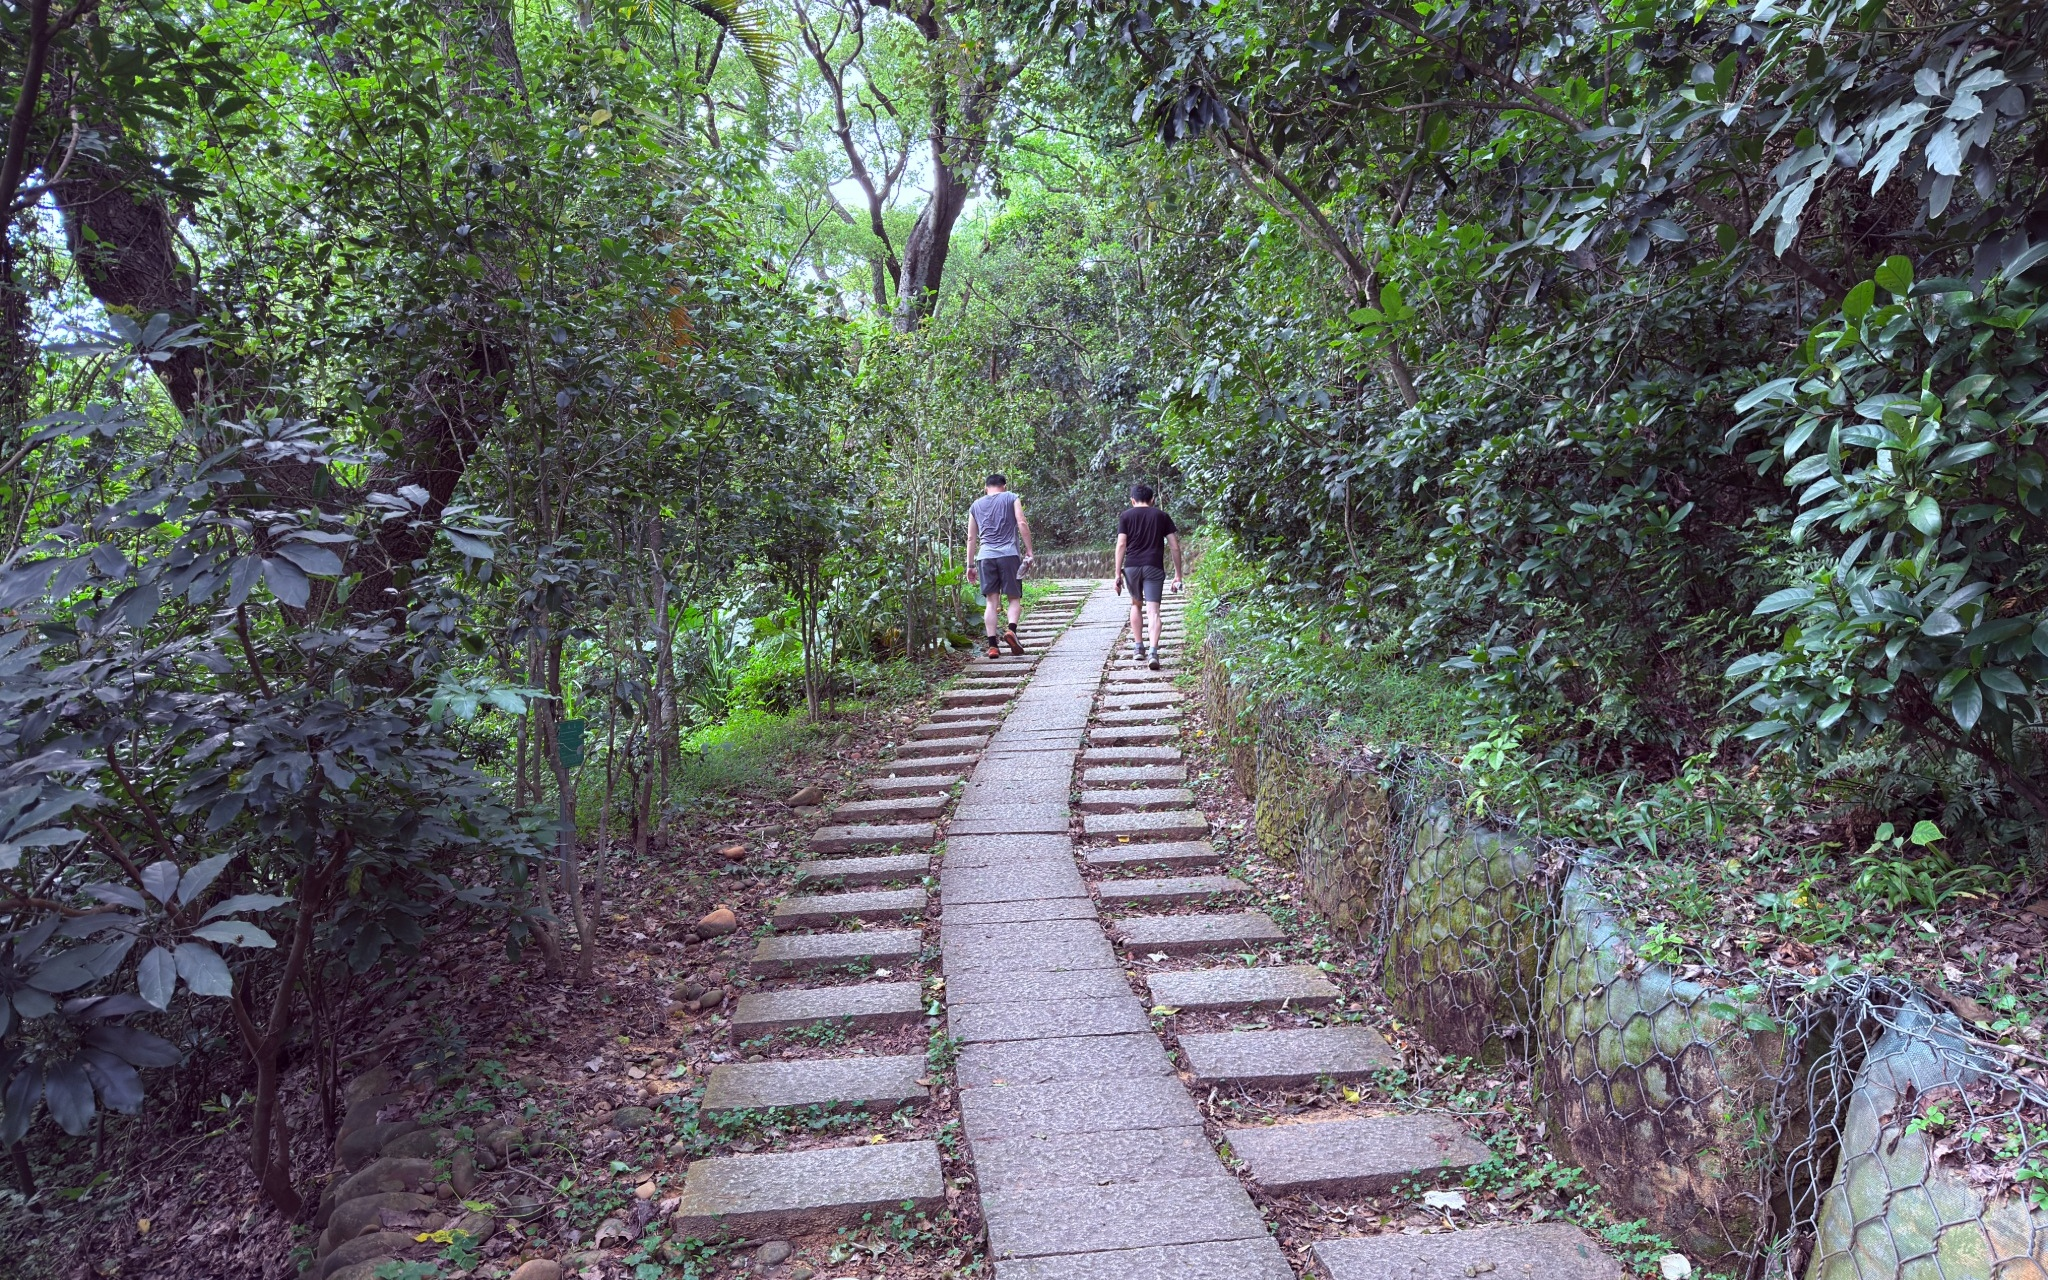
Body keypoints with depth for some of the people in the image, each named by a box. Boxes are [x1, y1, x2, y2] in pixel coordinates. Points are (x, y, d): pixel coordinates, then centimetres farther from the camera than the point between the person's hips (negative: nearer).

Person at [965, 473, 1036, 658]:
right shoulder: (1011, 498, 10)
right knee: (1015, 598, 4)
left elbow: (971, 538, 18)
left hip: (985, 556, 2)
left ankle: (992, 645, -5)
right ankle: (1011, 630, -22)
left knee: (991, 601, 2)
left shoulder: (976, 506, 19)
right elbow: (1022, 523, -2)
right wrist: (1029, 551, -1)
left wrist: (970, 565, 20)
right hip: (1009, 553, -2)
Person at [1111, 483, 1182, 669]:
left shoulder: (1126, 516, 9)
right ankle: (1153, 651, -23)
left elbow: (1121, 545, -2)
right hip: (1154, 567, -1)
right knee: (1153, 610, -6)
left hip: (1131, 566, 1)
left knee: (1136, 604, 23)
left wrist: (1117, 573, -1)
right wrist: (1178, 574, 10)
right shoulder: (1162, 516, 12)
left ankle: (1138, 647, 24)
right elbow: (1175, 546, 6)